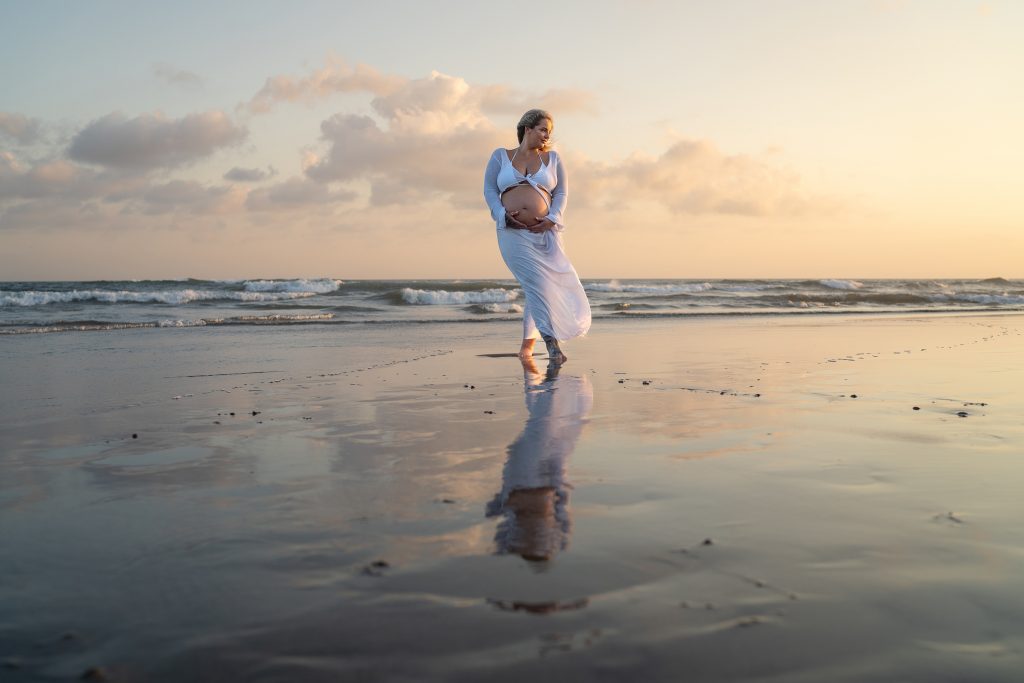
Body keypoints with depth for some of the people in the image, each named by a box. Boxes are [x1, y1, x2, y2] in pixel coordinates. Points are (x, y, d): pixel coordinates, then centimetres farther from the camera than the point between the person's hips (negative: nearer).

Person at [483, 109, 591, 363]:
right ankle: (552, 343, -12)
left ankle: (527, 344, 16)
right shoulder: (500, 156, 12)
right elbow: (489, 190, 7)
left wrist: (552, 219, -8)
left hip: (544, 232, 2)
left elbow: (562, 192, 9)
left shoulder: (552, 158, 15)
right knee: (537, 284, -14)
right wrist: (504, 215, -10)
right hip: (513, 233, -2)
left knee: (540, 286, -1)